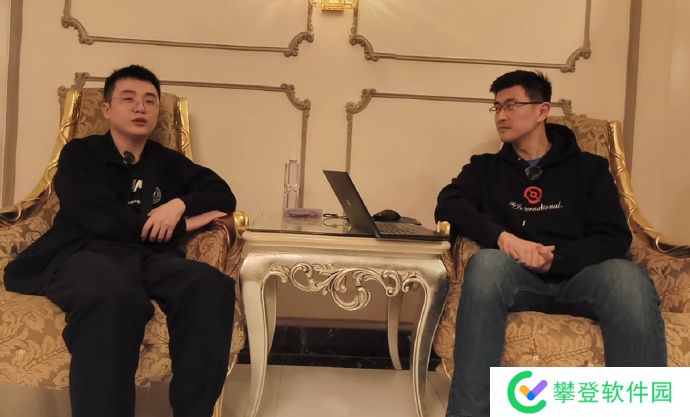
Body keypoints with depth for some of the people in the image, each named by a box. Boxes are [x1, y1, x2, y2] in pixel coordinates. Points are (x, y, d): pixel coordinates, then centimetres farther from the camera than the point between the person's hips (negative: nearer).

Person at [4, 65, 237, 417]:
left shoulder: (169, 161, 28)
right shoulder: (80, 153, 16)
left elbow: (223, 195, 20)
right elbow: (98, 218, -2)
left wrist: (180, 205, -2)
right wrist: (183, 225, 1)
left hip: (151, 258, 4)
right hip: (86, 254, -3)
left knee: (212, 285, -32)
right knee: (114, 295, -42)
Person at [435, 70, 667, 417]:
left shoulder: (588, 167, 16)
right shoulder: (486, 167, 19)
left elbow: (615, 238, 4)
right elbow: (448, 206, -1)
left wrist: (555, 258, -16)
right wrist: (501, 236, -20)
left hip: (577, 277, 0)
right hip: (516, 278, 1)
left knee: (626, 277, -34)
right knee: (486, 262, -34)